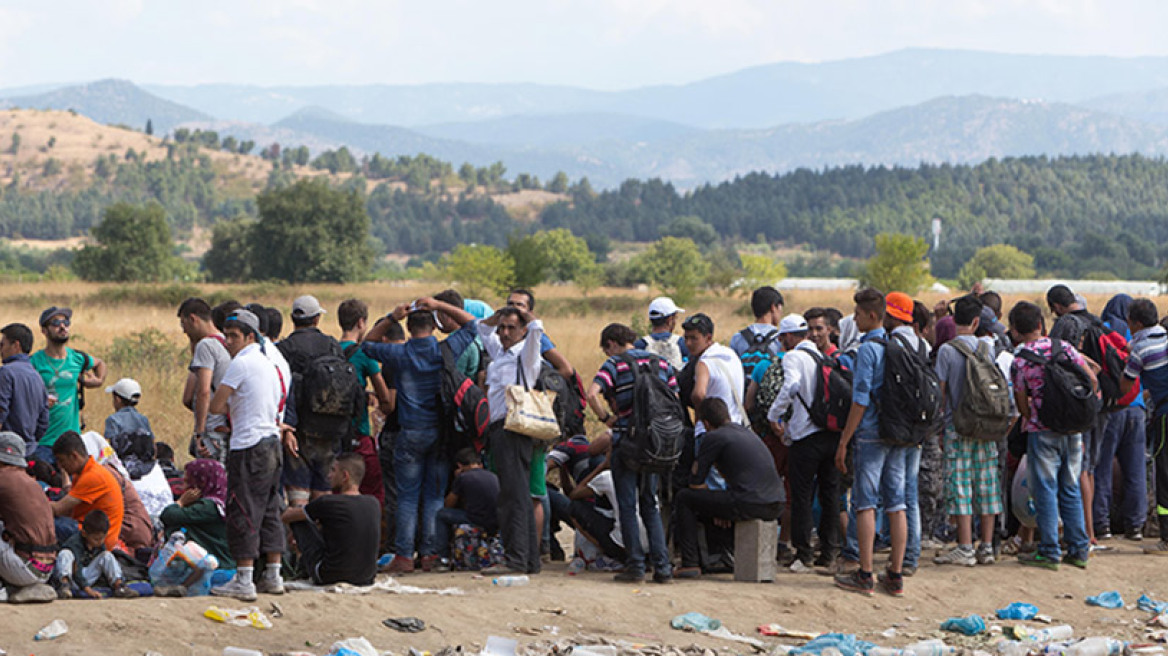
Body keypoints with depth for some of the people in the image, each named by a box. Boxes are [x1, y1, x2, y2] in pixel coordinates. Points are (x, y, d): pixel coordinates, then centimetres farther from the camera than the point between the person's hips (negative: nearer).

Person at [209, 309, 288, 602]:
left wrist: (231, 408, 7)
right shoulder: (269, 365, 16)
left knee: (243, 513, -6)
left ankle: (244, 581, -8)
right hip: (272, 444, 9)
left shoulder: (241, 363, -11)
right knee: (269, 511, 13)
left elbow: (216, 405, -12)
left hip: (249, 447, -9)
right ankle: (273, 576, 16)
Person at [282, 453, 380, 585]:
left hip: (329, 577, -5)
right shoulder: (374, 504, 0)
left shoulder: (327, 503, -15)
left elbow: (286, 516, 2)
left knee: (300, 519, 8)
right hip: (366, 578, 5)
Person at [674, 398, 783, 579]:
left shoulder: (713, 437, 0)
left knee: (683, 499, 8)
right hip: (774, 507, 8)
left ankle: (691, 564, 3)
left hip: (749, 505, -8)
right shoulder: (745, 431, 24)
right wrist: (721, 509, 31)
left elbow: (696, 484, 2)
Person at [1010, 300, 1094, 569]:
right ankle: (1078, 549, 14)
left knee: (1046, 491, 2)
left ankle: (1049, 552, 2)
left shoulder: (1019, 362, -8)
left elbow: (1023, 406, -2)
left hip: (1043, 433, -4)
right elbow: (1092, 380, 2)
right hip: (1073, 429, 4)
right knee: (1071, 489, 12)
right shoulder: (1063, 347, 1)